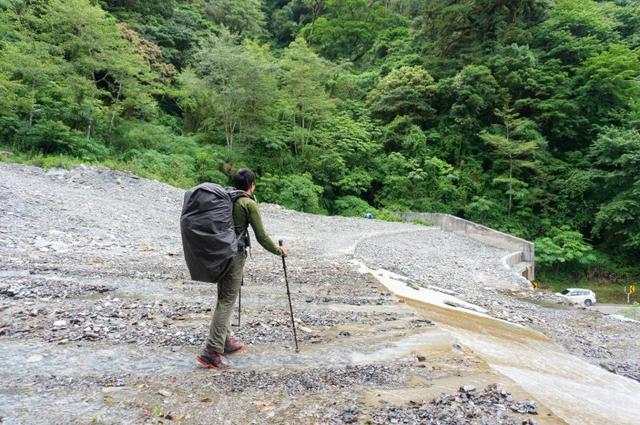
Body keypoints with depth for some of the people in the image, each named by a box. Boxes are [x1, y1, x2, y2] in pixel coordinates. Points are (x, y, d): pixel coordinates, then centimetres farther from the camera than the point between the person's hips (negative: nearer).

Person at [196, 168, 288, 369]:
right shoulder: (249, 204, -8)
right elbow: (261, 236, -9)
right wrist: (279, 250, 5)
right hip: (234, 254, -7)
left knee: (224, 298, 18)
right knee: (227, 301, -4)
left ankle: (226, 341, 30)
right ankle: (212, 351, -6)